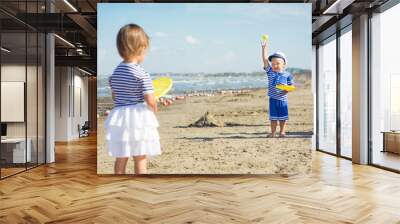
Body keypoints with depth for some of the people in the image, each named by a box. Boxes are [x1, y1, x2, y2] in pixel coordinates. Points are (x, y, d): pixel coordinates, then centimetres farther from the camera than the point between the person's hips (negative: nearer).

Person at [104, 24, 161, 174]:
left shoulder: (115, 72, 5)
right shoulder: (142, 74, -15)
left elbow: (114, 96, 13)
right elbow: (150, 100, -17)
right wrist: (154, 111, 2)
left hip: (118, 118, 6)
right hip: (138, 118, -6)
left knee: (120, 158, 16)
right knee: (141, 159, 5)